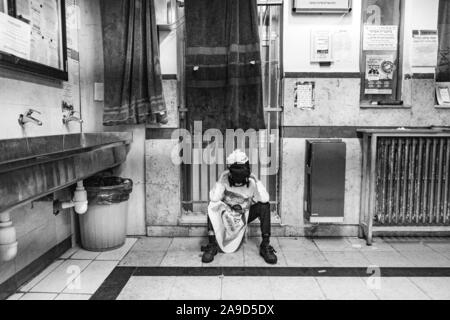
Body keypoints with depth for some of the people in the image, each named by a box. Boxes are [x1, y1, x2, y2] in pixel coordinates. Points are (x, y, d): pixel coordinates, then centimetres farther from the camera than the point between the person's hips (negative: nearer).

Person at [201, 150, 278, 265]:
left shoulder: (252, 180, -15)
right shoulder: (225, 178, -18)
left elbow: (264, 199, -27)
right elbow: (214, 198, -30)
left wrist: (255, 182, -27)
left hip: (246, 215, 1)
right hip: (227, 214, -1)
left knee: (265, 206, -24)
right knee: (212, 206, -29)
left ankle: (265, 246, -17)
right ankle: (212, 245, -18)